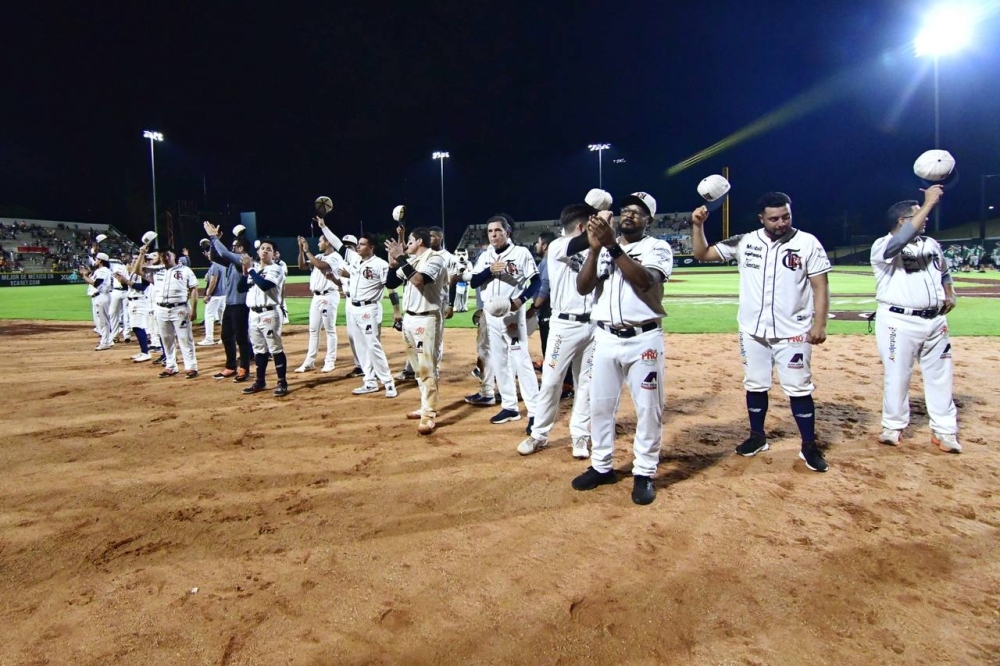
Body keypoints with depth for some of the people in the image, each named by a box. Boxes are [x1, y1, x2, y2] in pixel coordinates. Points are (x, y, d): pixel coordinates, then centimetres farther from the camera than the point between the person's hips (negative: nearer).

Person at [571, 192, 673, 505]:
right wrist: (595, 247, -16)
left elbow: (644, 280, -20)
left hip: (643, 339, -3)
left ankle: (644, 473, 17)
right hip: (605, 338, 4)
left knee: (648, 408, 3)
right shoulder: (602, 248, 10)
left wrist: (613, 246, -24)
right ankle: (601, 467, 25)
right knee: (600, 405, 10)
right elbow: (582, 287, -4)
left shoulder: (658, 247, 1)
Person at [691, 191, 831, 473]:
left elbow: (820, 286, -5)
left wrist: (819, 324, -12)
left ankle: (809, 446, 17)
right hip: (753, 331, 3)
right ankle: (757, 436, 31)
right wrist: (697, 225, -11)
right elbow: (702, 254, 3)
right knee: (755, 385, 14)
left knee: (799, 388, 3)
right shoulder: (745, 242, 0)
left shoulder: (808, 243, -6)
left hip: (793, 333, -3)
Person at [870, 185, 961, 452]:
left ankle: (944, 430, 21)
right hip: (899, 322, -6)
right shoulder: (883, 246, -9)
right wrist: (929, 203, -29)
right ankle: (893, 425, 19)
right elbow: (903, 239, -31)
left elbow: (944, 272, 26)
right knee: (897, 375, 3)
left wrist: (949, 294, 7)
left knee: (940, 375, 10)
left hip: (935, 321, 6)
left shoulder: (931, 244, 13)